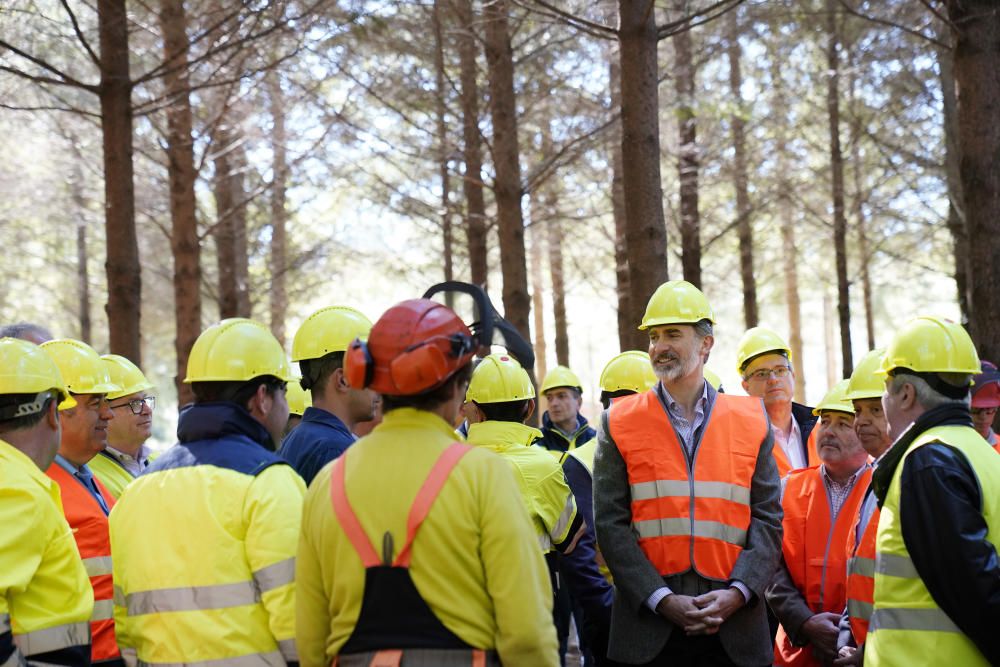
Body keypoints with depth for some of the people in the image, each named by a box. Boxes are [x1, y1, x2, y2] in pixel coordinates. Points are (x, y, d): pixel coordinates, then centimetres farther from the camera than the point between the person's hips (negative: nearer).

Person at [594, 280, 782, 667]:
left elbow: (768, 520, 4)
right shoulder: (620, 423, 4)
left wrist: (737, 592, -10)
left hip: (734, 626, 1)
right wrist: (662, 600, -12)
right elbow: (610, 524, -1)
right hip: (648, 626, -1)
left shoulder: (751, 420, 8)